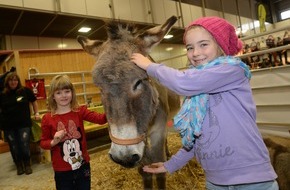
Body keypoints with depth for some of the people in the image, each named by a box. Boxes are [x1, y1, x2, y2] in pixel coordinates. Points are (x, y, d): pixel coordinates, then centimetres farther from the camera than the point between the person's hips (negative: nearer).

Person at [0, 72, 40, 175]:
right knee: (14, 147, 10)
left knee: (25, 146, 1)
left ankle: (27, 165, 22)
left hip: (24, 124, -2)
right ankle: (19, 166, 29)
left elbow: (33, 102, 10)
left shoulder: (25, 91, -4)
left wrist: (36, 113, 9)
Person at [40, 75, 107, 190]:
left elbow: (100, 119, -23)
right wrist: (54, 141, -21)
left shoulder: (80, 111, -8)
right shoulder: (48, 119, -9)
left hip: (82, 165, 1)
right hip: (62, 170, -1)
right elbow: (43, 143, 1)